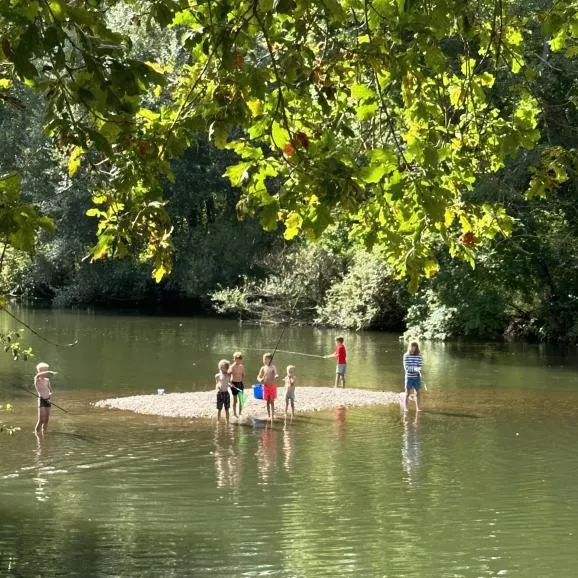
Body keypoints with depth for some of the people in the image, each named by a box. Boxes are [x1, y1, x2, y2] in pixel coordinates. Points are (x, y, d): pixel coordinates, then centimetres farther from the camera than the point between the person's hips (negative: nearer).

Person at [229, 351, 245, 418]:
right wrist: (230, 383, -23)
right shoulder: (232, 367, -14)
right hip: (234, 384, -5)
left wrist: (241, 381, 12)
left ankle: (240, 413, 20)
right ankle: (234, 413, 17)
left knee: (241, 399, 7)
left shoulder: (242, 367, 1)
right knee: (235, 400, 5)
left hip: (240, 383, 5)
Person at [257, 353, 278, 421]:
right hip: (266, 386, 2)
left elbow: (276, 374, -15)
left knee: (272, 401, 0)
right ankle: (268, 414, 21)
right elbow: (258, 377, 4)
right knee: (267, 401, 10)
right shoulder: (263, 368, 1)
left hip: (272, 386, -2)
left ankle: (272, 415, 3)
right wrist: (260, 380, -19)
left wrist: (276, 376, -39)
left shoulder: (273, 367, -6)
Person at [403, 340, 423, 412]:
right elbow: (406, 367, -10)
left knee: (417, 393, 6)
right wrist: (415, 369, -22)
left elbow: (420, 366, 0)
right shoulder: (406, 355, -4)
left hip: (417, 377, 2)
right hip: (409, 376, -2)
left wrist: (419, 371, -22)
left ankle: (417, 408, 15)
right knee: (408, 393, 2)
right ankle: (405, 408, 10)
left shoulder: (419, 356, 0)